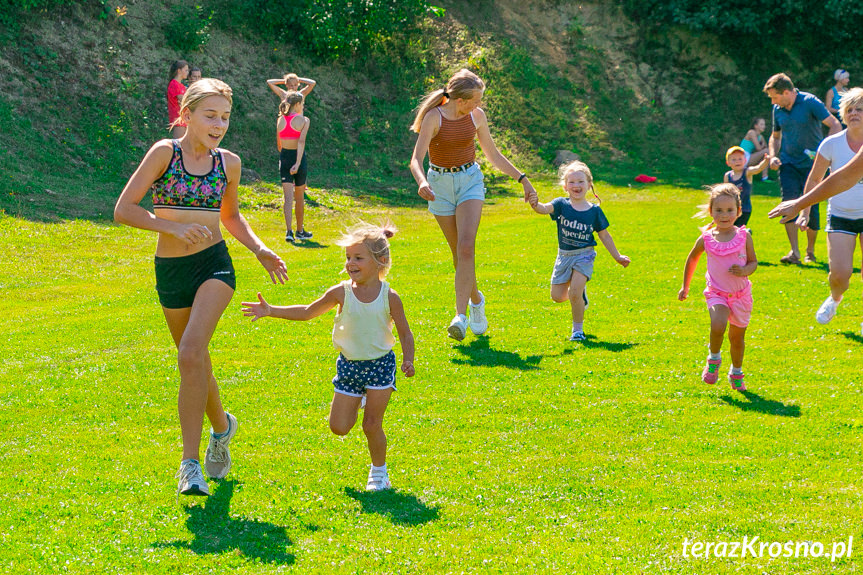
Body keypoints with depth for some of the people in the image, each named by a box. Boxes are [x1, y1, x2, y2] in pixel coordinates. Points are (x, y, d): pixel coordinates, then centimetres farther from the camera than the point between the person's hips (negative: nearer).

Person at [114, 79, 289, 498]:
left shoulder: (228, 163, 3)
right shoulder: (165, 153, -8)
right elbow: (123, 210, -11)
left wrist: (260, 250, 6)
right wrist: (175, 227, -21)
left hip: (214, 265, 0)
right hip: (170, 272, 0)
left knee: (191, 354, -22)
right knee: (195, 364, 15)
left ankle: (190, 462, -20)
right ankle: (222, 425, 45)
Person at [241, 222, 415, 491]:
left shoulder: (389, 297, -11)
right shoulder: (341, 293, -7)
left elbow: (404, 332, -1)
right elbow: (307, 312, 1)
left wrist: (408, 359, -17)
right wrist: (271, 311, -7)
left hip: (380, 364, -2)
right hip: (349, 365, 3)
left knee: (372, 425, -5)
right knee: (339, 427, 3)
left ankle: (379, 471, 19)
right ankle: (358, 402, 36)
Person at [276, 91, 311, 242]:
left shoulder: (280, 120, 5)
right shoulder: (304, 120, -7)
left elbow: (279, 144, 11)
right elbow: (301, 142, -19)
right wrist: (298, 163, -24)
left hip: (284, 157, 2)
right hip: (298, 157, -2)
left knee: (288, 197, -2)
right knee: (300, 197, 13)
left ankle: (289, 231, -17)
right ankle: (300, 231, 24)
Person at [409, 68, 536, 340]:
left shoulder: (476, 116, -2)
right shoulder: (434, 117, -15)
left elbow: (493, 154, 12)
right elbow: (416, 160, -23)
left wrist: (522, 178, 10)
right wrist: (422, 182, -43)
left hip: (470, 180, 1)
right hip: (440, 184, -1)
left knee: (466, 247, -19)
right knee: (459, 254, 7)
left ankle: (461, 316, -25)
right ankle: (476, 300, 34)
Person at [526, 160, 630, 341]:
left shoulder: (594, 211, -3)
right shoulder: (561, 205, -5)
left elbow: (604, 235, 8)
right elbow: (545, 208, -26)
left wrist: (617, 256, 12)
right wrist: (535, 205, -50)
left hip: (584, 256, -2)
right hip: (564, 256, 2)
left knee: (574, 294, -17)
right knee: (557, 297, 7)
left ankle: (578, 329, 1)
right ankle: (580, 290, 39)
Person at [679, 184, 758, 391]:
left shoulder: (744, 236, -4)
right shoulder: (706, 238, -4)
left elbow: (753, 261, 5)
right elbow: (692, 259, 14)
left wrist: (744, 271, -19)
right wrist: (685, 286, 20)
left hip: (741, 294, 1)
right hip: (716, 293, -1)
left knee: (737, 337, 11)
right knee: (718, 325, -28)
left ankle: (736, 372, 36)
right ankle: (714, 359, 0)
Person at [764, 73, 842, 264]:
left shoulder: (810, 102, -10)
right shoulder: (778, 109, 6)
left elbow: (835, 125, -13)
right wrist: (773, 156, 4)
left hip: (811, 164, -4)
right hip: (788, 163, 4)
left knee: (811, 208, -2)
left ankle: (810, 251, 16)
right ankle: (794, 251, -15)